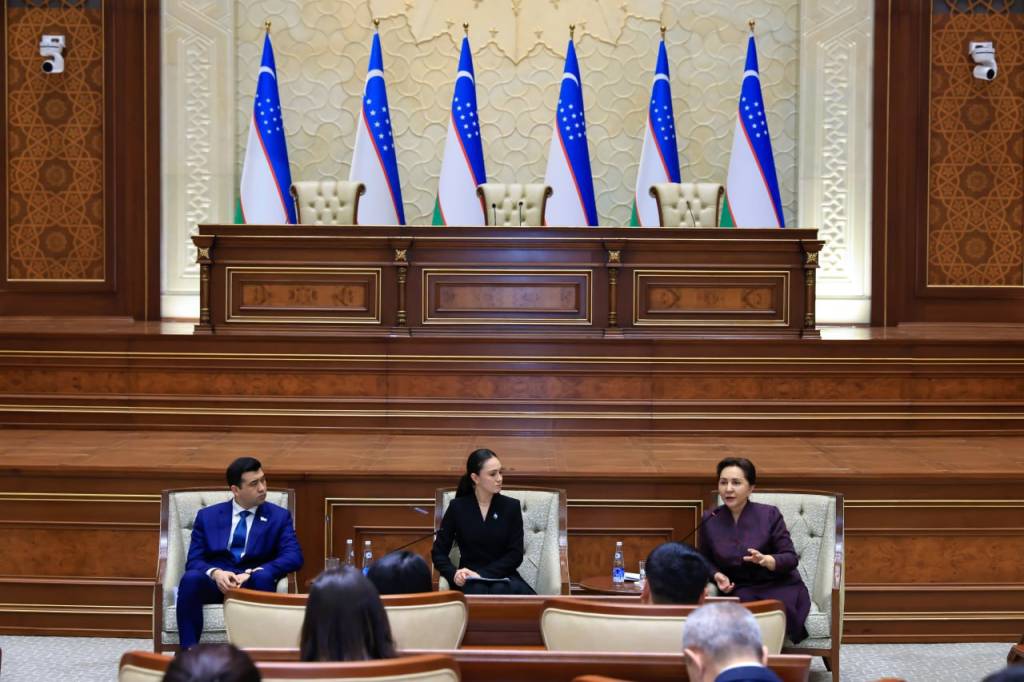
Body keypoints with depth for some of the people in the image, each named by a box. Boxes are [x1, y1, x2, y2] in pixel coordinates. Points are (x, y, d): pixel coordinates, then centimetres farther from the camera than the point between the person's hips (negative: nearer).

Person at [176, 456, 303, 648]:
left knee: (262, 577, -37)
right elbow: (194, 560, 5)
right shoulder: (207, 516, 13)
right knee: (190, 579, -34)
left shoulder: (279, 516, 10)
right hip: (215, 582, 1)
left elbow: (294, 557, -5)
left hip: (252, 583, -1)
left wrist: (251, 574, -19)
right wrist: (215, 573, -20)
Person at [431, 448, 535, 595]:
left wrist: (483, 575, -15)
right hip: (470, 581, -1)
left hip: (503, 576, 1)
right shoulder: (457, 507, 3)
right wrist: (454, 573, -18)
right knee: (479, 591, -38)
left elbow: (516, 555, -1)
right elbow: (439, 552, 4)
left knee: (500, 591, -37)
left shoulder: (511, 506, 4)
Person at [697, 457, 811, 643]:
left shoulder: (769, 514, -3)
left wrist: (765, 560, -24)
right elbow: (705, 559, 18)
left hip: (778, 587, -1)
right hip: (738, 589, 1)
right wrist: (717, 575, -5)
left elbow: (790, 558, -4)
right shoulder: (709, 520, 4)